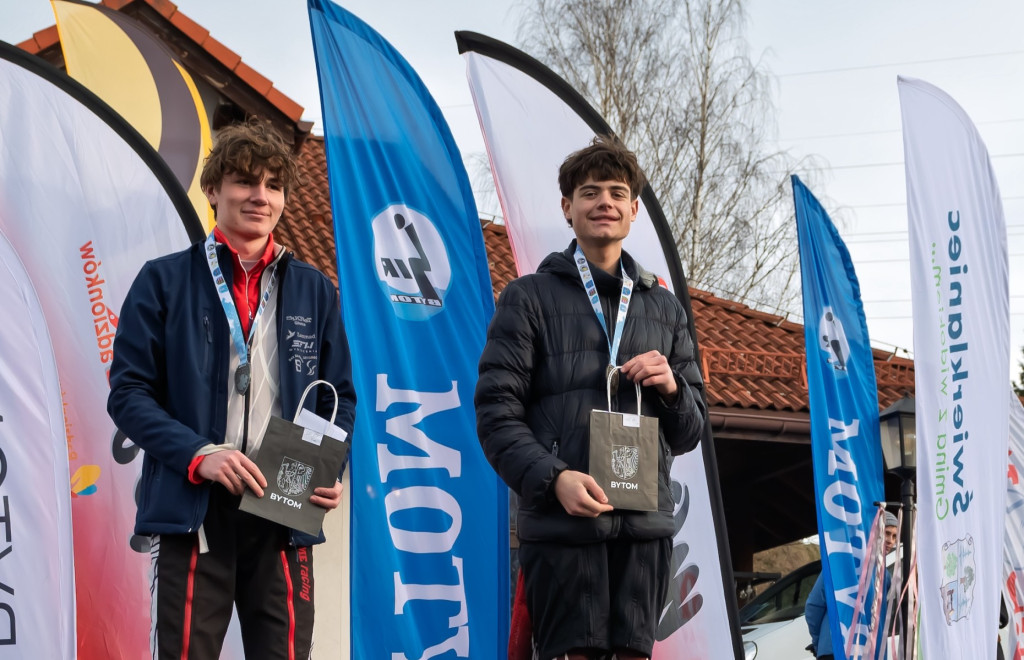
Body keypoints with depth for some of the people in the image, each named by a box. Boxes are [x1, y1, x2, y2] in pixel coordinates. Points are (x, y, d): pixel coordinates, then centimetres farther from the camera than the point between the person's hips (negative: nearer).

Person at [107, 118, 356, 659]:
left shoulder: (314, 291, 14)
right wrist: (198, 454, -15)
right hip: (191, 511, -3)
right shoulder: (164, 281, 5)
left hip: (285, 515, 3)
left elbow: (339, 397, 17)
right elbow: (128, 392, 0)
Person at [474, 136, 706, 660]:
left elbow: (688, 435, 21)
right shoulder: (529, 297, 8)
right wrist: (553, 477, -17)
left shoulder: (664, 308, 21)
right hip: (563, 522, -4)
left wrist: (671, 387, -1)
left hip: (645, 525, 4)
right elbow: (496, 413, -1)